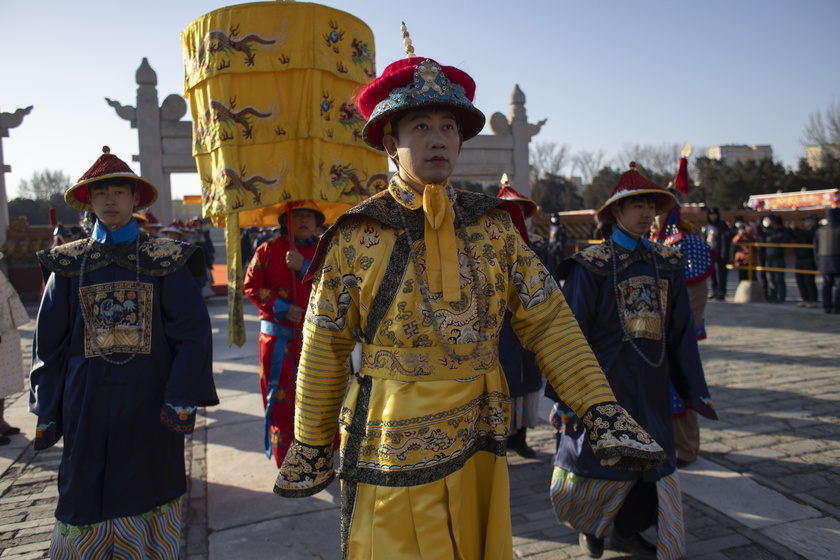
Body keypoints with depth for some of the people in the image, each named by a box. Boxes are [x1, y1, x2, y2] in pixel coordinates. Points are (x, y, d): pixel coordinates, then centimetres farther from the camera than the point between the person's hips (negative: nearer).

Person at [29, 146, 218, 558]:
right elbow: (49, 343, 8)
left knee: (148, 498, 10)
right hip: (86, 410, 2)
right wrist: (46, 411, 5)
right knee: (84, 502, 10)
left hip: (149, 408, -1)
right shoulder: (69, 265, 5)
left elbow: (193, 334, -5)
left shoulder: (164, 260, -1)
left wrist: (183, 399, -12)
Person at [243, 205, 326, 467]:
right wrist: (281, 308, -13)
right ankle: (286, 460, 17)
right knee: (280, 396, 3)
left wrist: (304, 267, -20)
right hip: (279, 337, -1)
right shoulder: (268, 250, 3)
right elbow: (251, 285, -2)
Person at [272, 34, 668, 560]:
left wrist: (603, 410, -9)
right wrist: (310, 446, 6)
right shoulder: (357, 236, -8)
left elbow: (549, 322, 0)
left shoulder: (493, 225, 0)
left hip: (479, 444, 3)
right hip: (392, 449, -3)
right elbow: (324, 352, -1)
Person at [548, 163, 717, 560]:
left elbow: (682, 331, 9)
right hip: (604, 382, -4)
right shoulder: (592, 265, -9)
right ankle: (589, 524, 34)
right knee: (597, 464, 4)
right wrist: (566, 396, -11)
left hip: (651, 388, 5)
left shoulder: (667, 264, 5)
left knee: (652, 463, 13)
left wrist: (693, 390, 9)